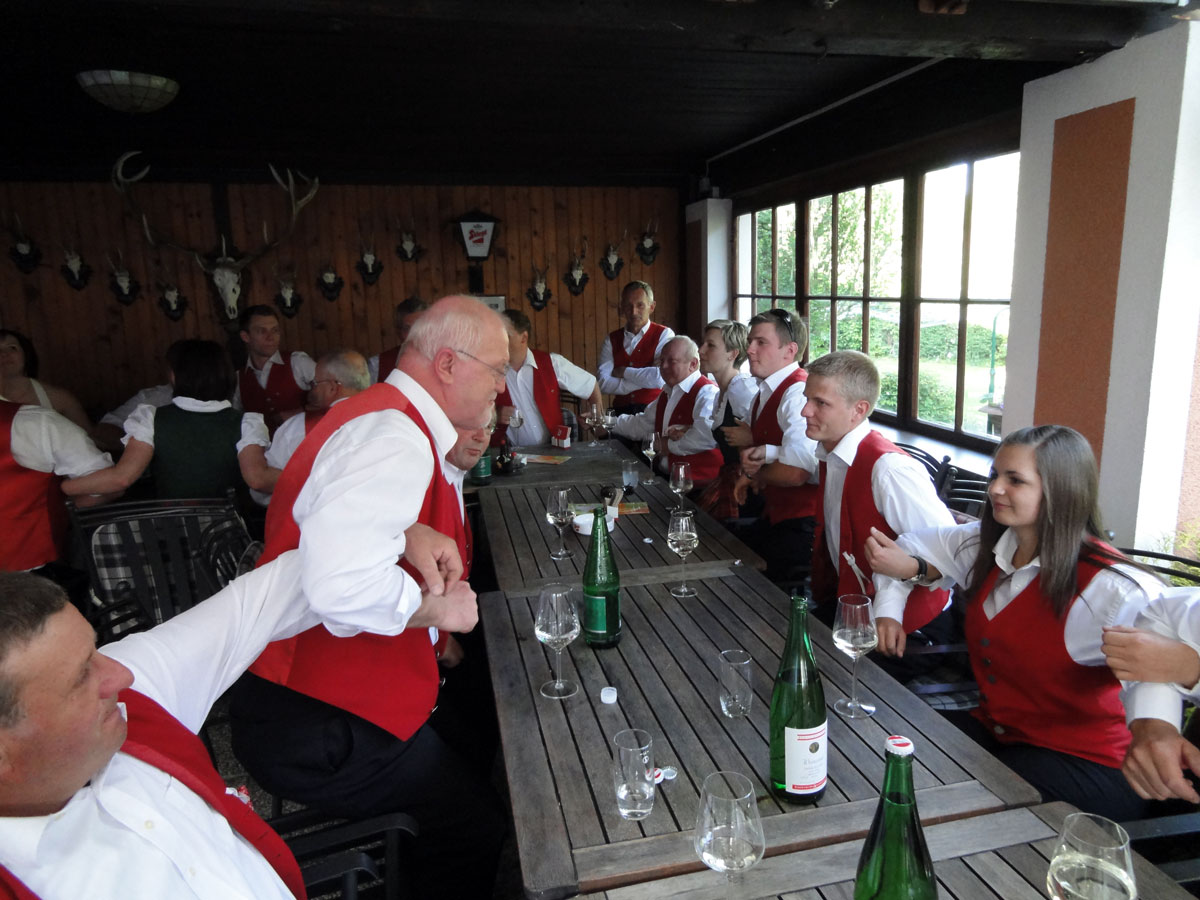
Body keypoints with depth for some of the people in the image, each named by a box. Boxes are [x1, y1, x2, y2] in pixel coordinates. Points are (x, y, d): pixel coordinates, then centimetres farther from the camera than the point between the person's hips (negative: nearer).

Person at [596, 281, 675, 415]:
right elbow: (603, 383, -1)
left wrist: (624, 372, -1)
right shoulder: (611, 341, 11)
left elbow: (660, 379, -11)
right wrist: (645, 380, -7)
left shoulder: (664, 335, 3)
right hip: (621, 412, 3)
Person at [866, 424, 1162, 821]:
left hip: (1084, 764, -6)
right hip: (992, 730, 6)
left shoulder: (1105, 585, -19)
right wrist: (888, 611, 2)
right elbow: (907, 549, 13)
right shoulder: (984, 544, 1)